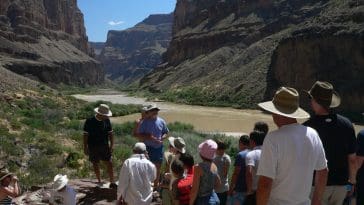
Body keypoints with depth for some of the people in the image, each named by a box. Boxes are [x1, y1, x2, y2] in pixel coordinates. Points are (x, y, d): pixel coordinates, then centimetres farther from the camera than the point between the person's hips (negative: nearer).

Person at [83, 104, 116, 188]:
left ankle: (112, 182, 4)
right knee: (95, 164, 10)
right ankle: (99, 181, 26)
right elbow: (85, 135, -7)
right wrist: (85, 148, -7)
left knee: (109, 163, -3)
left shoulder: (107, 121, -2)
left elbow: (110, 133, 5)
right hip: (93, 147, -2)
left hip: (104, 146, 2)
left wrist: (112, 145, 0)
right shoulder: (90, 121, -12)